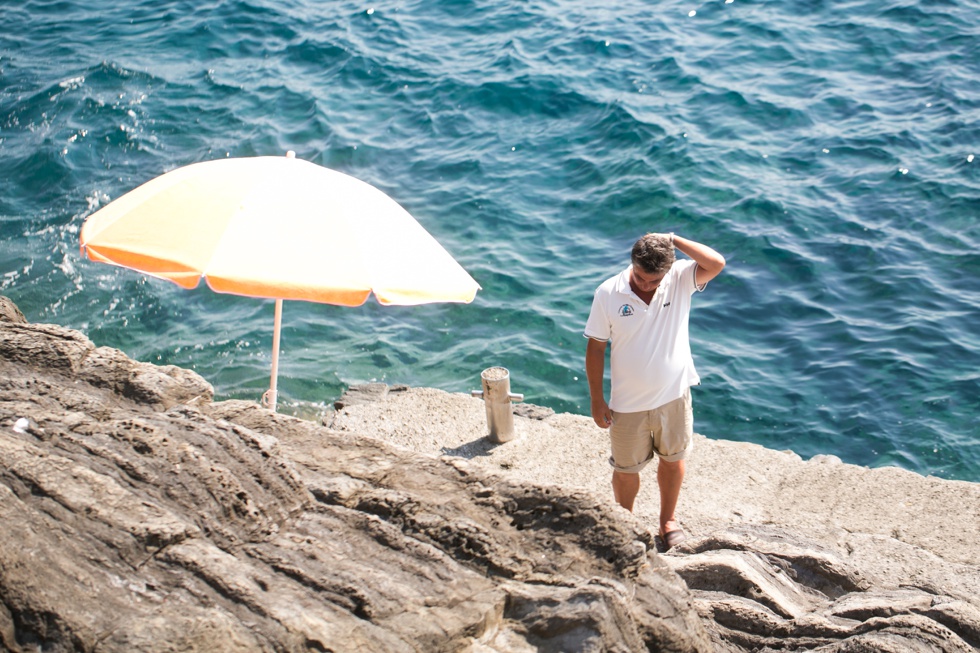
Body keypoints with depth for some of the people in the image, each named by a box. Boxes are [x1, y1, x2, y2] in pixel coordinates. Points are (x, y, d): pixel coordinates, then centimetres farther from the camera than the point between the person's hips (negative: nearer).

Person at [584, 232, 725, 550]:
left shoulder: (681, 280, -14)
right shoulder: (608, 293, -17)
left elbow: (716, 264, -32)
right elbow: (595, 347, -9)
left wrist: (673, 240, -27)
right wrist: (597, 401, -8)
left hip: (674, 395, 1)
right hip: (628, 403, -1)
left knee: (672, 460, 21)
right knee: (626, 469, 16)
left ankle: (668, 520, 44)